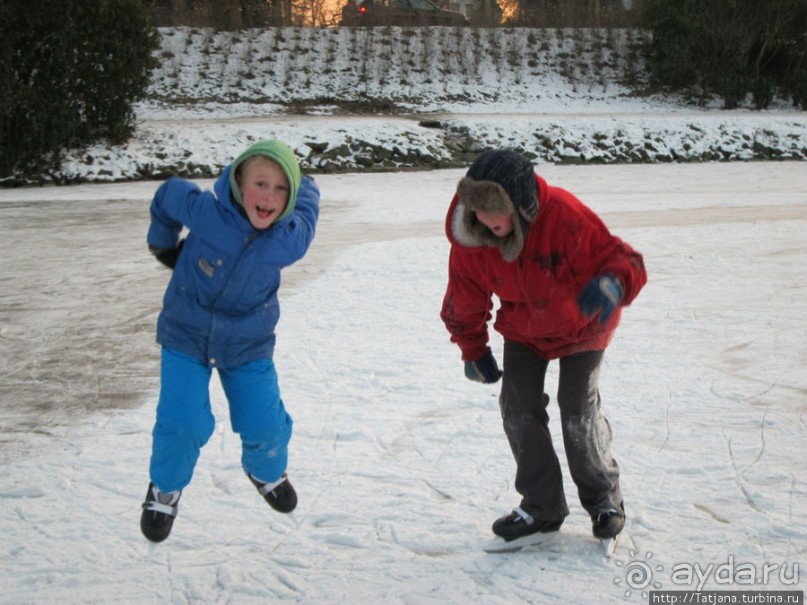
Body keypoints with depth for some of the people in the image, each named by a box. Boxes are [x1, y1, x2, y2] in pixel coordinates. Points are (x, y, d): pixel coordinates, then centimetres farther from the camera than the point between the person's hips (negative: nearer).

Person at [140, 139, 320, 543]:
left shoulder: (292, 241, -23)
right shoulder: (205, 211, -28)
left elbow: (307, 192, -1)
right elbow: (168, 195, -4)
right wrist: (163, 244, 8)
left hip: (249, 344, 2)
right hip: (186, 335, -1)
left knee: (266, 426, 3)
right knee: (183, 423, -11)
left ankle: (266, 471, 40)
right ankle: (165, 488, 21)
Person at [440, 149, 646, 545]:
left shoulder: (565, 218, -35)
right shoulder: (469, 235, -22)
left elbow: (624, 260, -29)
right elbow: (464, 301, -4)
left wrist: (612, 284, -51)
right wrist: (474, 352, 2)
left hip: (579, 326, -4)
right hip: (522, 330, 4)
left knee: (578, 412, -8)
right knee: (517, 409, -6)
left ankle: (604, 499, 18)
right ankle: (542, 506, 12)